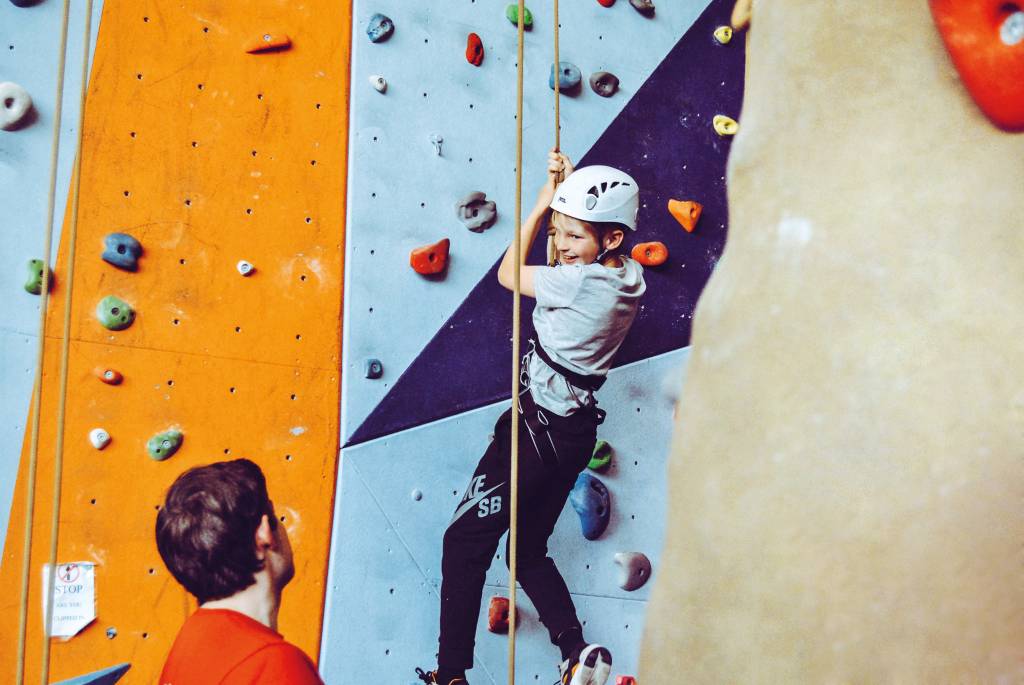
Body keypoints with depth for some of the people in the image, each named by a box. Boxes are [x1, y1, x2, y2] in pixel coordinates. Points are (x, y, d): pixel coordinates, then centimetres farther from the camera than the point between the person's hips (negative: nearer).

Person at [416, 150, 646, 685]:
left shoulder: (583, 282, -21)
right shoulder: (630, 275, 3)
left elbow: (508, 273, -4)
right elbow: (556, 265, 20)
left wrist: (543, 201, 3)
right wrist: (562, 199, 11)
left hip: (538, 427, -9)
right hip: (576, 429, 9)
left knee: (465, 542, 2)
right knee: (529, 550, 20)